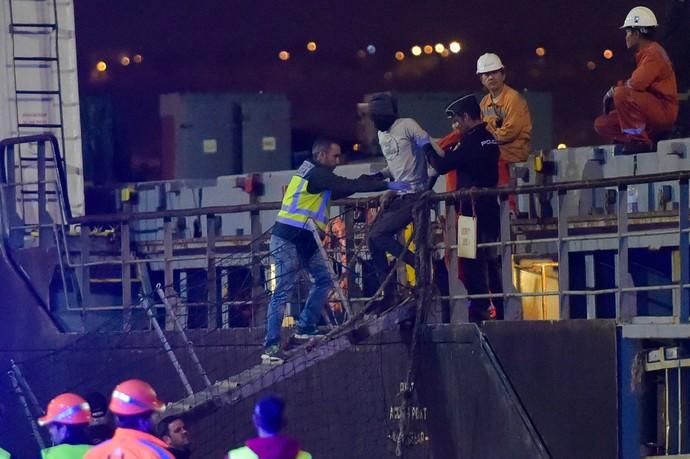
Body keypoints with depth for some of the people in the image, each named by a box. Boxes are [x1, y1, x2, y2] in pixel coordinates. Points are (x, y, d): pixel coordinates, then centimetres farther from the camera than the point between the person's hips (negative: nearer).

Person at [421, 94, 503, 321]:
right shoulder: (489, 139, 12)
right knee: (488, 265, 14)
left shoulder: (473, 141, -15)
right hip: (490, 209, 9)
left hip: (475, 211, -9)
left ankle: (481, 310, -11)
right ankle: (496, 311, 17)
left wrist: (427, 147, 2)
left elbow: (442, 166, -14)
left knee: (473, 264, -8)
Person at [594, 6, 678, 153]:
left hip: (663, 112, -10)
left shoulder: (653, 53, -13)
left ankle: (638, 140, -24)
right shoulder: (644, 54, 18)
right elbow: (636, 85, 18)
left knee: (622, 94, -32)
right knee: (602, 124, 7)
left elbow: (636, 84, -25)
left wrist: (615, 89, -8)